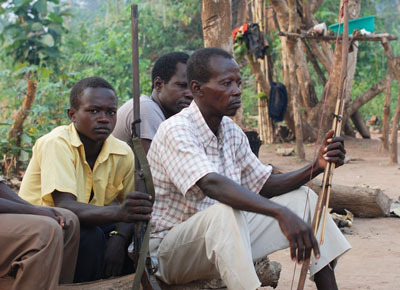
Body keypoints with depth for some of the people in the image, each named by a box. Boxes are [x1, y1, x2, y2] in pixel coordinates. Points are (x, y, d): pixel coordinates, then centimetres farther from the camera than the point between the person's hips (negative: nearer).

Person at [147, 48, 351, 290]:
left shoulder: (232, 132, 6)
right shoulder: (176, 131, -21)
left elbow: (264, 186, 9)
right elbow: (211, 184, -37)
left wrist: (316, 167, -8)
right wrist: (281, 213, -47)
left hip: (221, 239, 9)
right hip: (168, 252, -8)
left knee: (302, 197, 3)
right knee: (226, 211, -38)